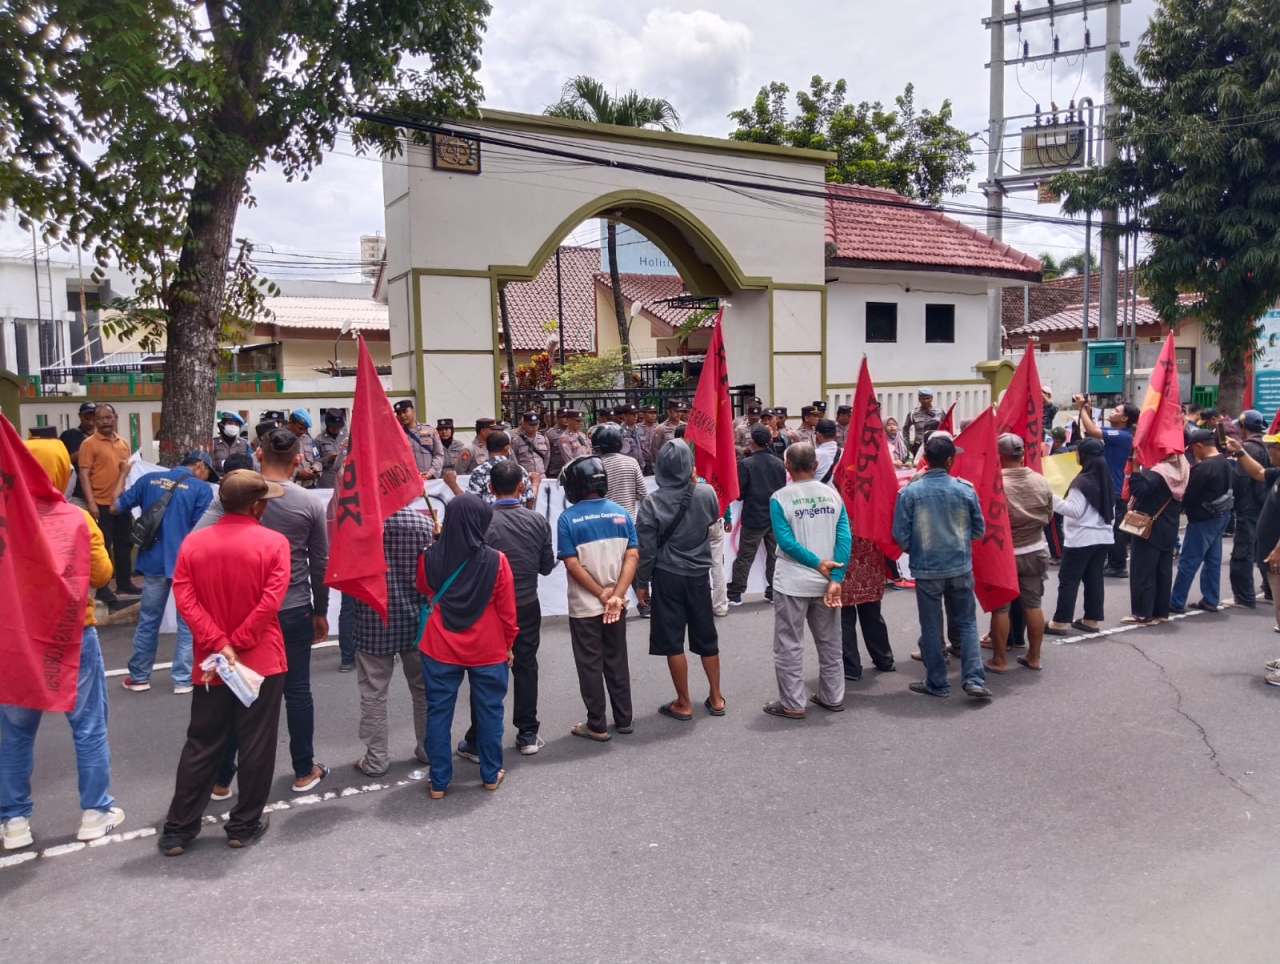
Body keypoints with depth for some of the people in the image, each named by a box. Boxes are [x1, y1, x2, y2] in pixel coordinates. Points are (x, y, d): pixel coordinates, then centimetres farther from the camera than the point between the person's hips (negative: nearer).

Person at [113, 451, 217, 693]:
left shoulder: (149, 480, 5)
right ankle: (182, 679, 11)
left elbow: (116, 507, 11)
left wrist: (123, 474, 25)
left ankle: (139, 677, 25)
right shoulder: (201, 489, -8)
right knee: (188, 624, 8)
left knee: (148, 621, 16)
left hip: (154, 562, 4)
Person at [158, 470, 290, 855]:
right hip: (262, 660, -3)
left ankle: (178, 829, 19)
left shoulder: (193, 542, 0)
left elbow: (185, 598, -7)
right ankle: (245, 825, 18)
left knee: (201, 746, 14)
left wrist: (219, 644, -10)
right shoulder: (273, 542, -11)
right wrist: (236, 645, -11)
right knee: (256, 745, 9)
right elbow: (270, 601, -18)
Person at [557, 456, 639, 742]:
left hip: (584, 606, -4)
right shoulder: (621, 513, -1)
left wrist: (603, 595, -11)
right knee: (617, 662, 16)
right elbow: (632, 556, -7)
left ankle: (597, 726, 15)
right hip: (616, 604, 4)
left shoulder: (568, 519, -12)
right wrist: (616, 595, -12)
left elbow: (572, 564, -16)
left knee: (590, 666, 7)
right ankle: (624, 719, 25)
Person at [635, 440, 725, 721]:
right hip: (699, 575, 3)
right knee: (706, 637, 17)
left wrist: (642, 582, 1)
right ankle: (715, 698, 26)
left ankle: (683, 704, 14)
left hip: (668, 577, -3)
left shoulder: (653, 502, -14)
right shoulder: (707, 493, -8)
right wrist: (695, 483, 18)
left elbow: (646, 548, -11)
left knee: (672, 642, 7)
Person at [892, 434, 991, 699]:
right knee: (967, 622, 13)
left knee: (931, 627, 9)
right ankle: (974, 680, 7)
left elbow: (900, 534, -8)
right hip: (961, 567, 1)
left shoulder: (910, 492, -11)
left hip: (926, 569, -1)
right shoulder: (965, 489, -6)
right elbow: (979, 530, 3)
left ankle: (937, 683, 18)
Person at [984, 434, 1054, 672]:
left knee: (1001, 608, 4)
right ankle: (1034, 657, 21)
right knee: (1033, 604, 13)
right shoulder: (1040, 481, -4)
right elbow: (1049, 517, 7)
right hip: (1035, 552, 5)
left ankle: (999, 660, 10)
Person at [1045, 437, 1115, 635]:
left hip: (1081, 539, -8)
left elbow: (1075, 511, -19)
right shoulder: (1105, 478, 9)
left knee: (1068, 580, -3)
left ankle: (1060, 622, -2)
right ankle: (1091, 620, 16)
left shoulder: (1082, 481, -16)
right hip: (1103, 536, 8)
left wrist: (1053, 499, -19)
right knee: (1094, 578, 11)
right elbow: (1111, 508, 17)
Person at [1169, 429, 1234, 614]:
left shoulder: (1203, 467, -22)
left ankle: (1176, 602, 0)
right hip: (1221, 516, 9)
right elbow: (1228, 487, 17)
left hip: (1203, 520, -9)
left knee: (1187, 562, -4)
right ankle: (1210, 601, 18)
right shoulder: (1225, 463, 8)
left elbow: (1189, 495, -18)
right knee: (1213, 560, 13)